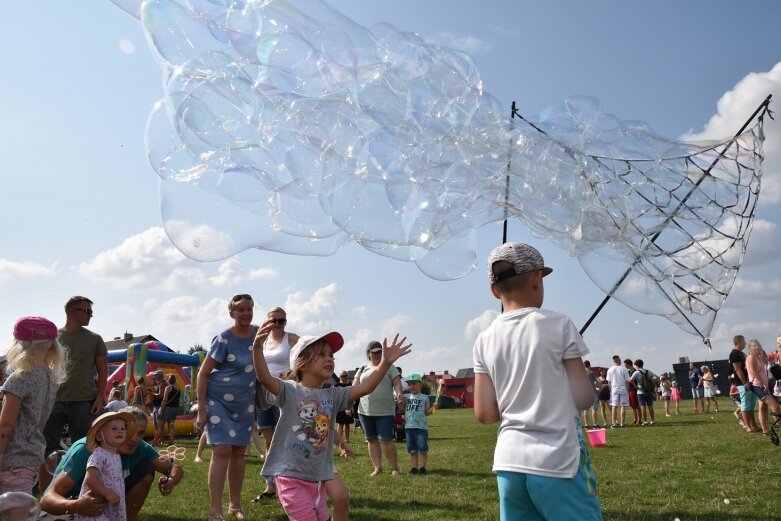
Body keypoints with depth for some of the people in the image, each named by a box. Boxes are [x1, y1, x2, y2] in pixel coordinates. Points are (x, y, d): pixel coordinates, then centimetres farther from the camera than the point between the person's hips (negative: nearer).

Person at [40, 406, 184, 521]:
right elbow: (47, 499, -35)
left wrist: (171, 481, -34)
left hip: (106, 506, 5)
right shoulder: (86, 449, -31)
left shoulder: (140, 448, -15)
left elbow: (175, 468, -8)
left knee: (147, 468, -12)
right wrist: (75, 506, -58)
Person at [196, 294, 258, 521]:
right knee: (222, 452, -10)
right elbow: (203, 374, -15)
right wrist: (201, 410, -17)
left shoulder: (257, 333, -3)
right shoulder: (224, 339, -18)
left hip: (244, 403, 5)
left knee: (238, 453, 10)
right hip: (218, 401, -5)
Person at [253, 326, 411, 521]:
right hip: (291, 477, -6)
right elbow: (265, 378, -26)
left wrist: (386, 362, -9)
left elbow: (365, 388, 2)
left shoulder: (333, 395, 7)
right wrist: (257, 347, -44)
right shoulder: (290, 391, -9)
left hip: (318, 478, 6)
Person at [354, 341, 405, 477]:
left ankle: (394, 468, 6)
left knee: (386, 440, -7)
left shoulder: (389, 366, 3)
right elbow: (354, 387, 9)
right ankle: (377, 467, 18)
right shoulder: (363, 369, 12)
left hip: (385, 411, -4)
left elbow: (396, 382, -4)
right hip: (365, 411, 4)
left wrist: (399, 394, -24)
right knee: (372, 440, 9)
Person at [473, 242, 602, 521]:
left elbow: (485, 414, 2)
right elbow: (584, 397, -4)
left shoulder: (484, 341, 3)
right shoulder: (558, 325, -7)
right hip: (559, 462, -4)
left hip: (509, 461, 4)